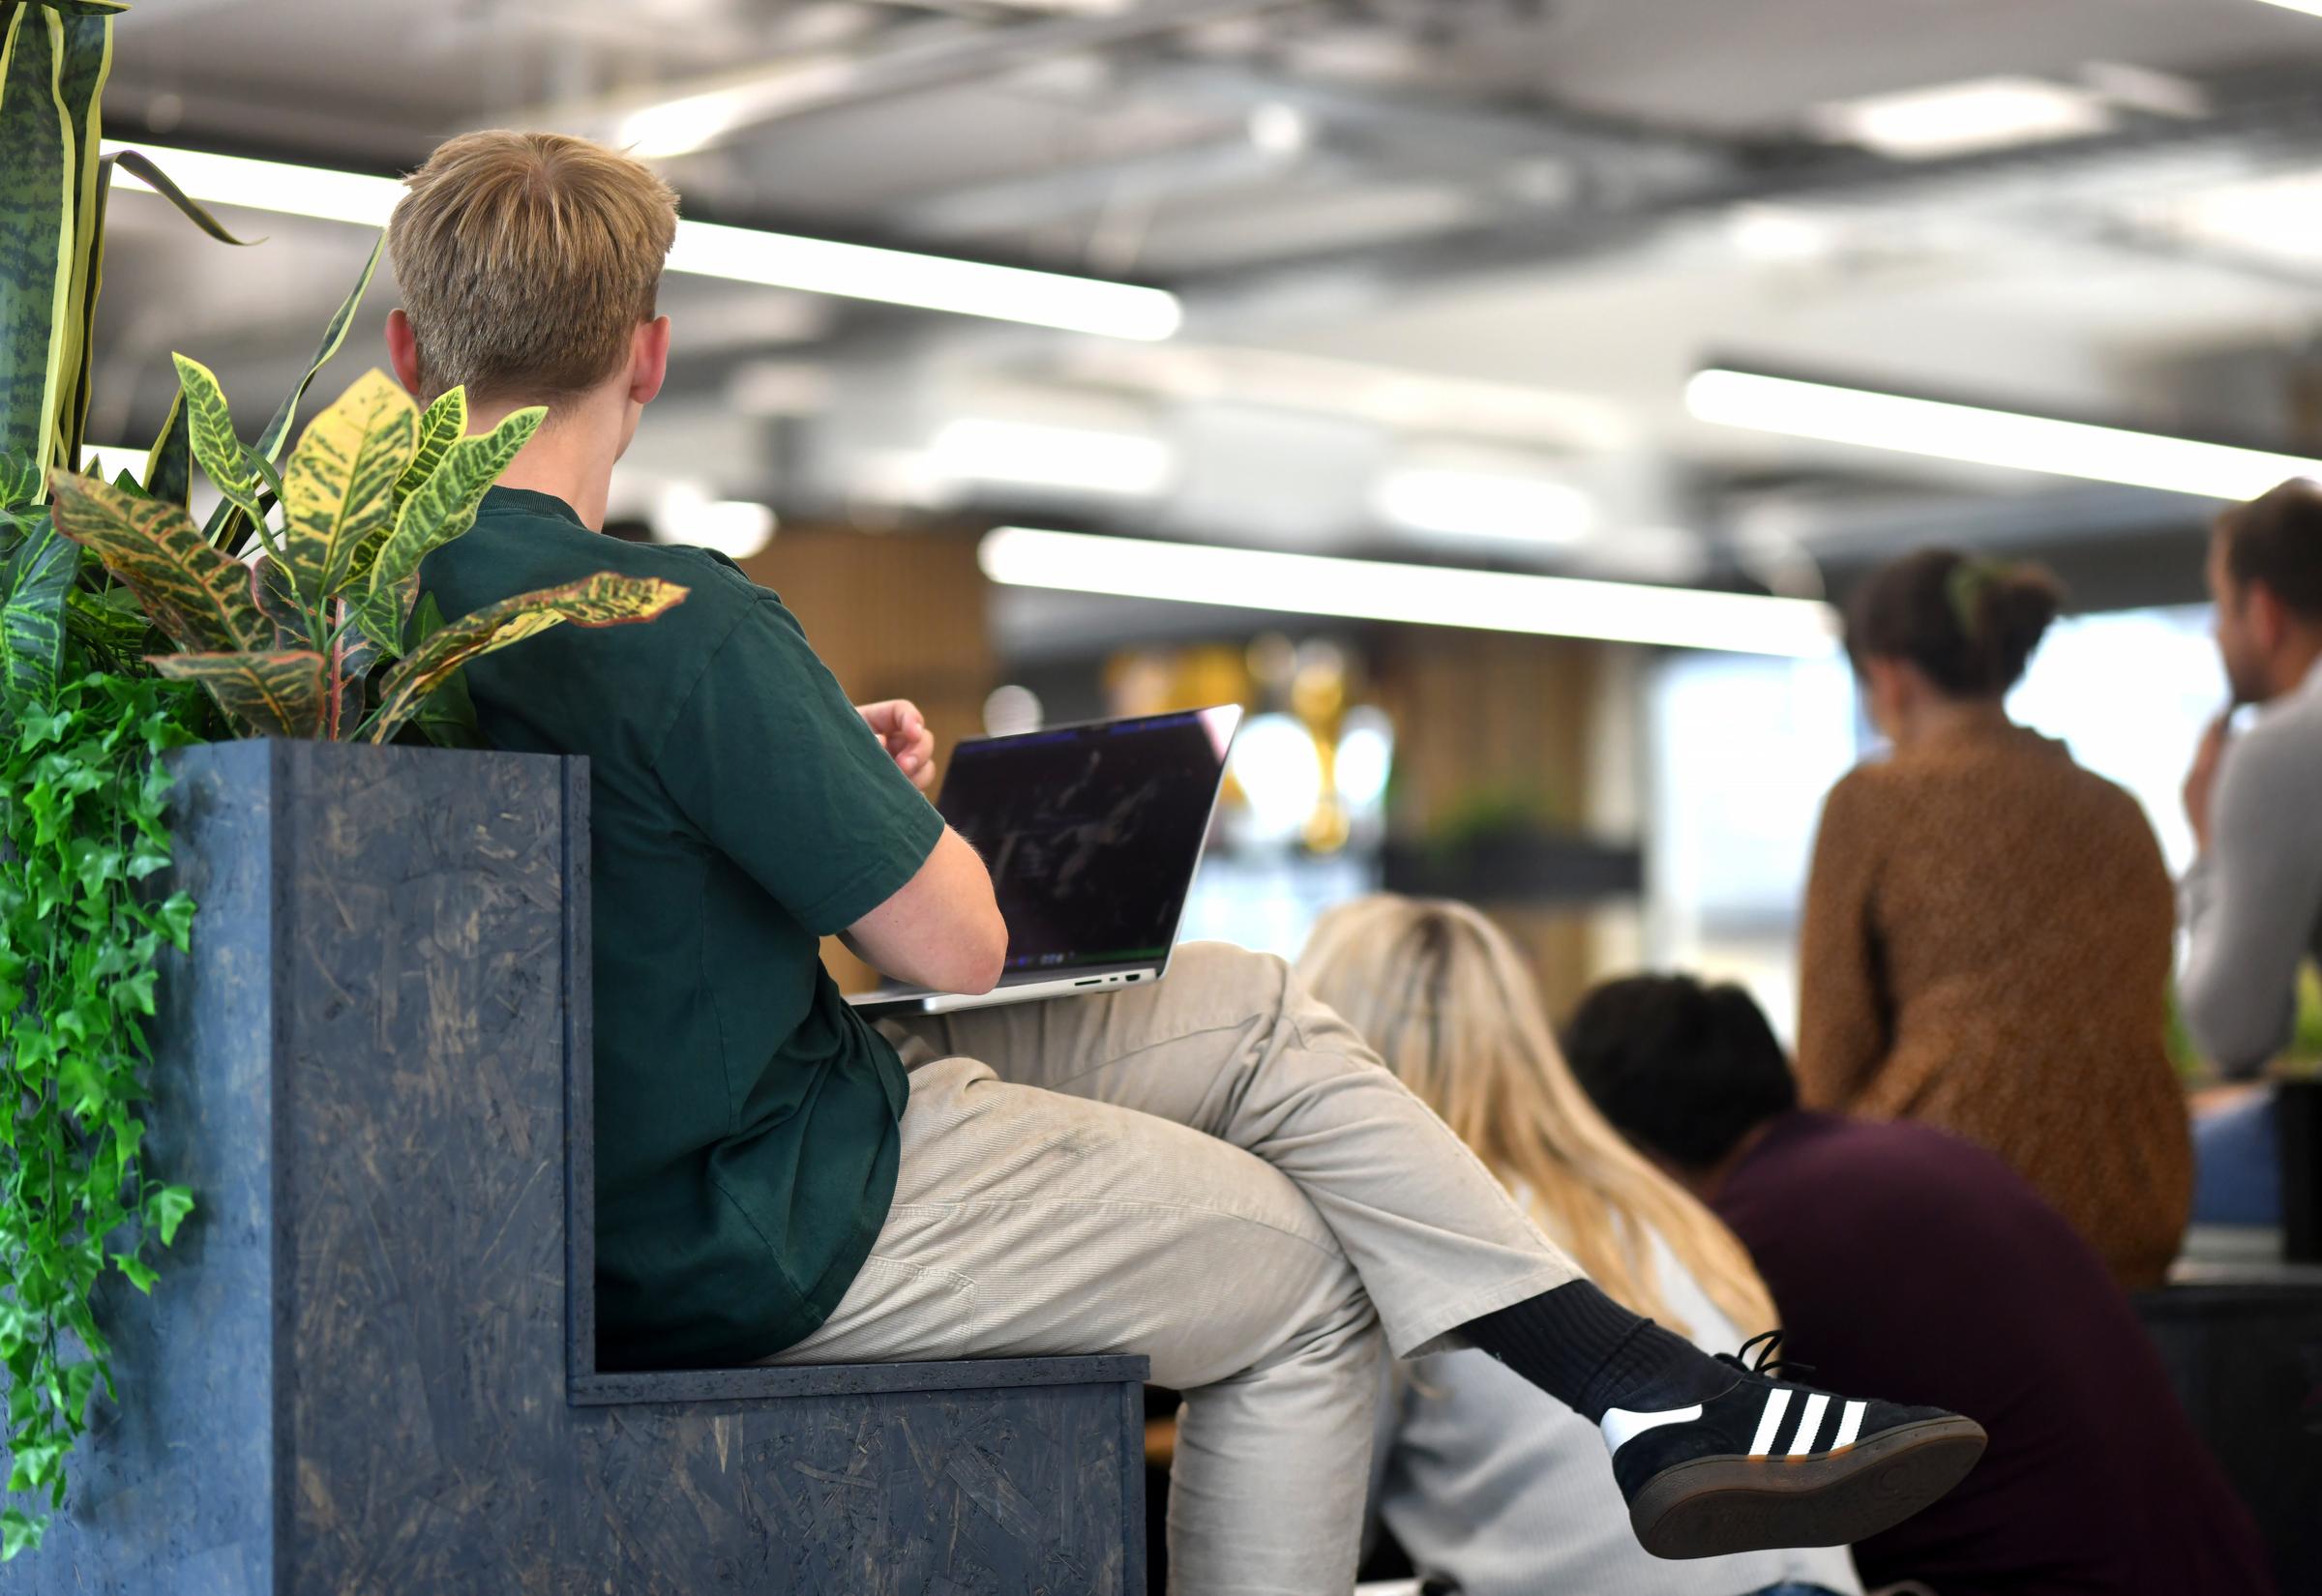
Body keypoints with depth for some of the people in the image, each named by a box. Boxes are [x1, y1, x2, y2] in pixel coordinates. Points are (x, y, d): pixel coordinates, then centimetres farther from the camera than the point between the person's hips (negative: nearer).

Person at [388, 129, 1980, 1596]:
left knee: (1258, 1015, 15)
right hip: (788, 1231, -9)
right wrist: (903, 804, 2)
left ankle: (1663, 1403, 15)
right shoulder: (676, 621, -25)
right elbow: (957, 942, -18)